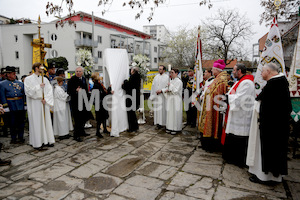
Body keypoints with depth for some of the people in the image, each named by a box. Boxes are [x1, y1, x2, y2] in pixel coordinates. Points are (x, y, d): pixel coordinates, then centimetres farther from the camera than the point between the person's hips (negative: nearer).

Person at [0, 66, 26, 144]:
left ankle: (21, 137, 20)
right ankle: (14, 139, 16)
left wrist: (24, 105, 7)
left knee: (21, 123, 8)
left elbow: (24, 94, 12)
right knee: (12, 124, 5)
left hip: (21, 107, 3)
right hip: (11, 108, -3)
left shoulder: (20, 83, 12)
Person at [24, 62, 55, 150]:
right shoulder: (28, 79, -1)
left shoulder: (44, 79, 10)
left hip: (44, 104, 4)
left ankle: (47, 140, 15)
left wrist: (46, 99, -9)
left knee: (46, 121, 6)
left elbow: (50, 90, 4)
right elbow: (28, 91, -11)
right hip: (34, 105, -4)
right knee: (36, 122, -1)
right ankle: (37, 142, 7)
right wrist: (38, 86, -13)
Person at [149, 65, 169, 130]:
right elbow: (153, 86, 14)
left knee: (163, 109, -3)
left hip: (163, 96, -4)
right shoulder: (156, 77, 14)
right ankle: (158, 123, 8)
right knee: (157, 110, 3)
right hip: (156, 96, 5)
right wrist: (152, 96, 9)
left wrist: (161, 91, -16)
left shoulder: (166, 77, 0)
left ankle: (163, 123, 7)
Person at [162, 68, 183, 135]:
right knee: (170, 113, 8)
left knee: (175, 113, -3)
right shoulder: (171, 81, 13)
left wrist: (170, 85, -8)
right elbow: (167, 88, 15)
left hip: (176, 100, -7)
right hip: (170, 99, 7)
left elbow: (176, 91, -15)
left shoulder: (179, 81, -9)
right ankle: (170, 127, 15)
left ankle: (175, 129, 4)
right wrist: (167, 90, -6)